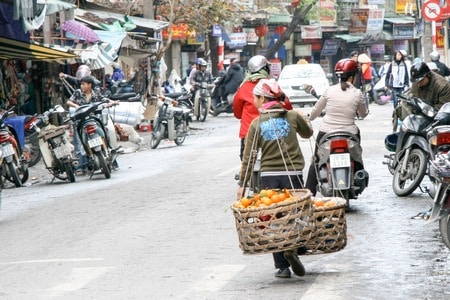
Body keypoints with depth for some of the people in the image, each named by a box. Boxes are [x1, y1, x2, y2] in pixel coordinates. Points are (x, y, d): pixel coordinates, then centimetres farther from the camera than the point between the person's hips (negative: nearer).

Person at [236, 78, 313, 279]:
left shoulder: (257, 123, 0)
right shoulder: (293, 116, 1)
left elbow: (248, 157, -1)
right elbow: (308, 133, 20)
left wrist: (242, 184, 4)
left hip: (268, 176, 0)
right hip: (293, 174, 0)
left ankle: (282, 266, 4)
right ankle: (293, 248, -20)